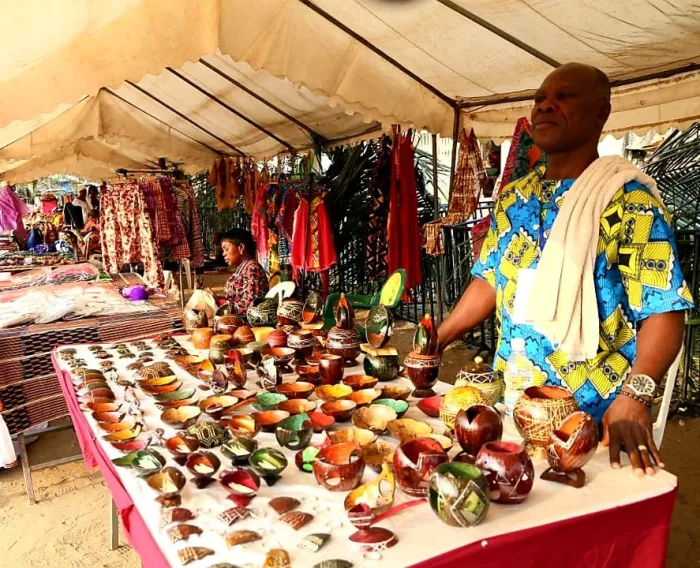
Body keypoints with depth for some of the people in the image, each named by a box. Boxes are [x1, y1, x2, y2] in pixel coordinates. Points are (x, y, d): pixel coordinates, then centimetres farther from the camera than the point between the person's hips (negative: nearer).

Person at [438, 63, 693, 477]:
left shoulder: (629, 201, -11)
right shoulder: (513, 199, 7)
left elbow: (664, 310, -17)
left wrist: (633, 396, -31)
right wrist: (434, 343, 5)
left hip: (591, 419, -5)